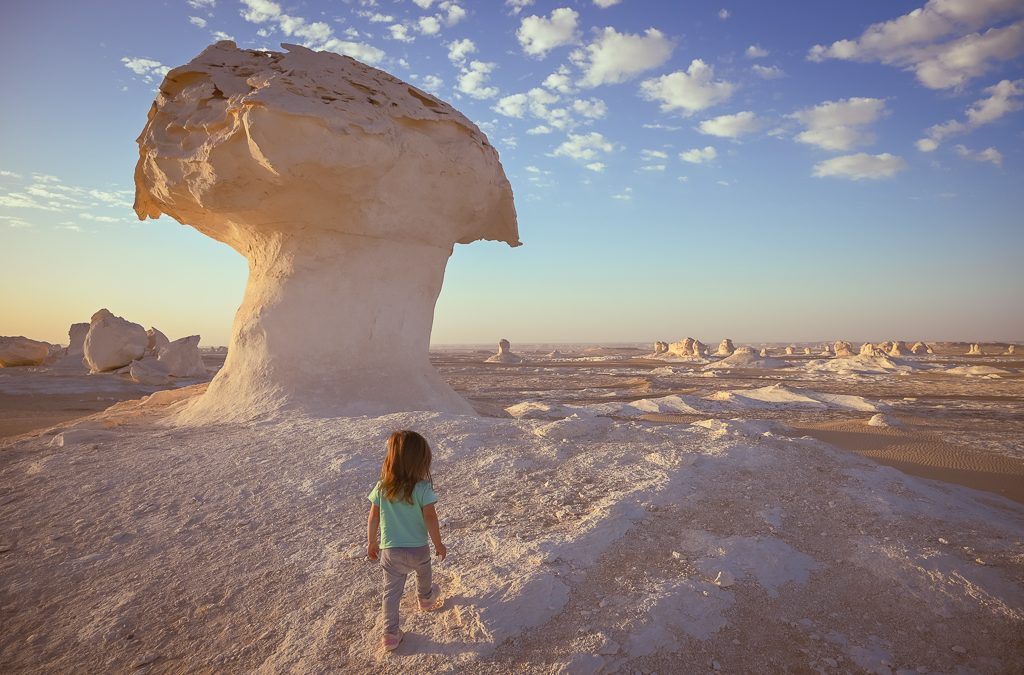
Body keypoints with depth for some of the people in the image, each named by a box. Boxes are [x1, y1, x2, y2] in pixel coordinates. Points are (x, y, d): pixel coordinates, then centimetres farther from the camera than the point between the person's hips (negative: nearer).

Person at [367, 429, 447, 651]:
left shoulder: (381, 488, -11)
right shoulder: (422, 489, -20)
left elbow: (373, 519, -4)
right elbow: (430, 519, -20)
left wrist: (371, 543, 11)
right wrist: (438, 544, -6)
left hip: (390, 551, 1)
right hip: (418, 549, -1)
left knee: (391, 592, 12)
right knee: (424, 575, 30)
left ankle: (390, 635, 15)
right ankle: (426, 600, 57)